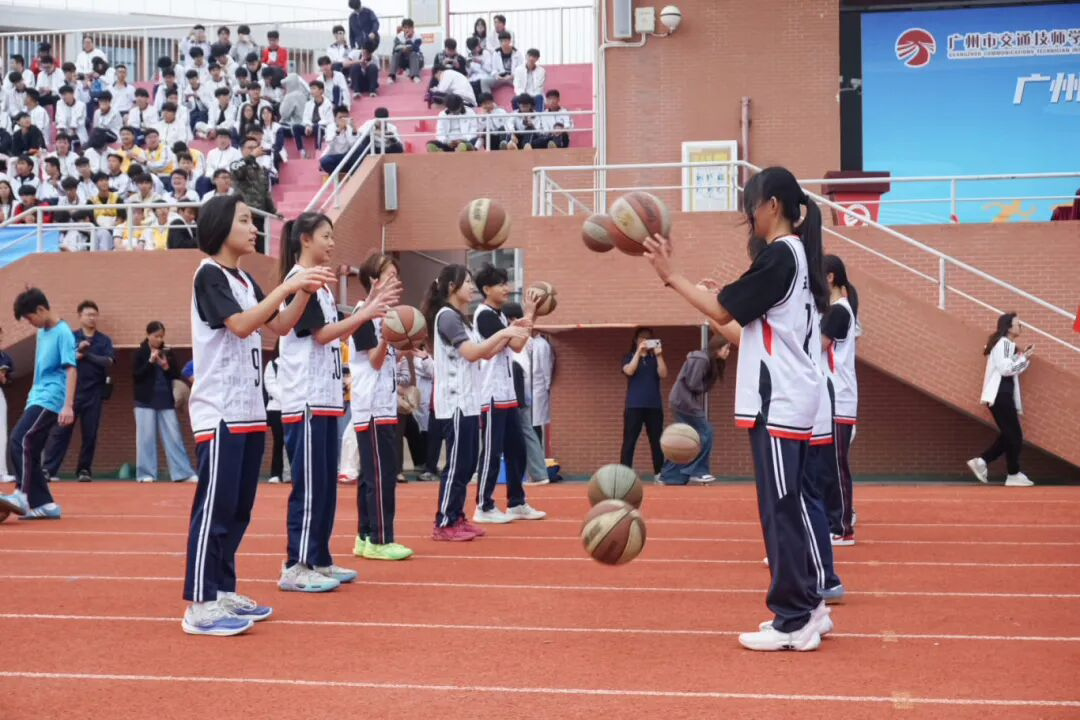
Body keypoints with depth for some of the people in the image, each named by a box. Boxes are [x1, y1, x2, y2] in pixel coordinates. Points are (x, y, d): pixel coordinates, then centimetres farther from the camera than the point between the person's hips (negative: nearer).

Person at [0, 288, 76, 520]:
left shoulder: (63, 333, -12)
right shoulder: (42, 332, 14)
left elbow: (71, 370, -18)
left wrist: (68, 406, -25)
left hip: (51, 400, -9)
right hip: (38, 398, 9)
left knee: (20, 440, -22)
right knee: (30, 451, 5)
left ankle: (22, 496, -27)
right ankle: (45, 504, 7)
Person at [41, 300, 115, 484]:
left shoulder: (104, 340, 7)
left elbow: (108, 362, -8)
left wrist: (86, 355, -13)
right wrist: (77, 351, -20)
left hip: (93, 393, 1)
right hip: (70, 391, -1)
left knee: (90, 434, 4)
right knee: (60, 431, -6)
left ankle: (84, 470, 15)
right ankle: (48, 469, -7)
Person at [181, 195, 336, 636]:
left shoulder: (244, 280, 15)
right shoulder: (209, 275, -9)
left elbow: (279, 326, 17)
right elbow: (241, 325, -22)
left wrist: (305, 291, 1)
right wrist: (287, 287, -22)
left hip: (249, 409, 9)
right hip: (220, 411, -9)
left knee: (239, 508, 12)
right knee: (214, 507, -8)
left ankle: (223, 592, 20)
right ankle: (200, 607, -4)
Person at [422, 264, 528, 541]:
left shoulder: (461, 318, 18)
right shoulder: (446, 315, -11)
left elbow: (485, 353, 18)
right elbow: (471, 353, -20)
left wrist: (509, 335, 8)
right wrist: (502, 333, -16)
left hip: (468, 401, 10)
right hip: (455, 402, -10)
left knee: (468, 463, 11)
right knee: (457, 464, -7)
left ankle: (456, 518, 17)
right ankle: (443, 524, -2)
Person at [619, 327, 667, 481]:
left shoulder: (655, 358, 13)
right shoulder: (630, 357, 9)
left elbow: (663, 374, -3)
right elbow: (629, 371, -12)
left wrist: (659, 355, -12)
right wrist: (639, 351, -15)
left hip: (654, 406, 2)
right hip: (634, 406, -2)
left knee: (656, 441, 3)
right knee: (629, 441, -4)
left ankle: (659, 473, 7)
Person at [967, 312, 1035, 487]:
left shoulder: (1008, 345, 21)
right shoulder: (1003, 343, -11)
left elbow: (1013, 371, 19)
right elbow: (1005, 369, -20)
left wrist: (1024, 357, 8)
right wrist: (1024, 358, -11)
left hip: (1003, 395, 10)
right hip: (1000, 395, -10)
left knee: (1009, 435, 9)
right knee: (1014, 435, -5)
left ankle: (981, 461, 6)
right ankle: (1014, 475, 1)